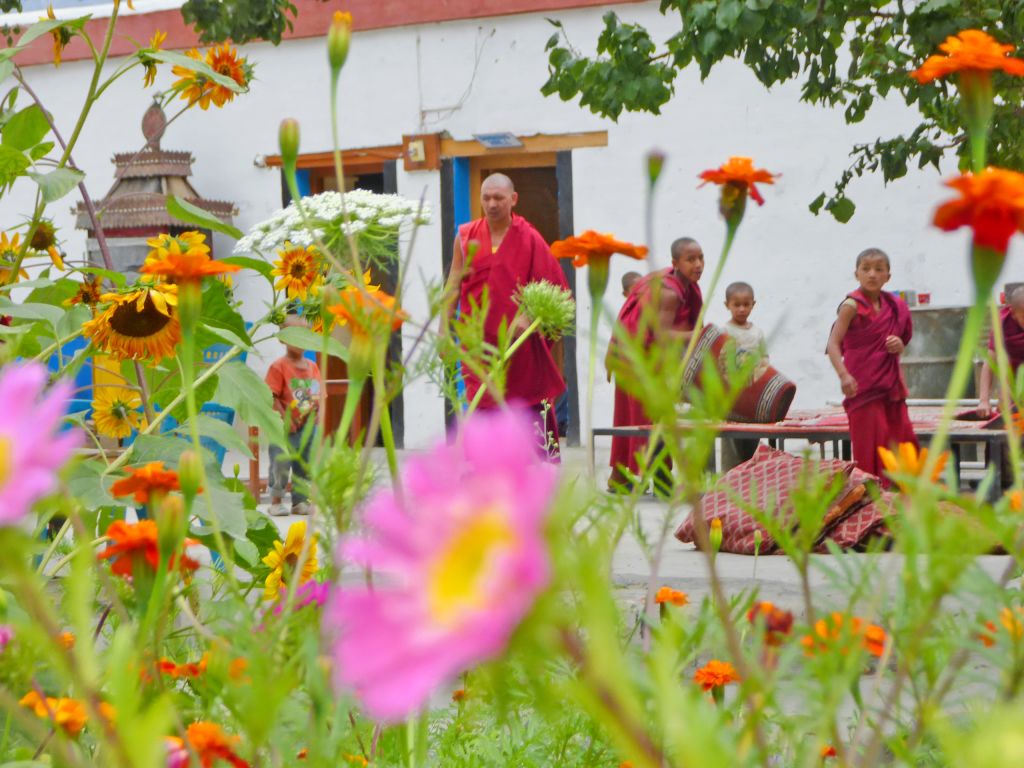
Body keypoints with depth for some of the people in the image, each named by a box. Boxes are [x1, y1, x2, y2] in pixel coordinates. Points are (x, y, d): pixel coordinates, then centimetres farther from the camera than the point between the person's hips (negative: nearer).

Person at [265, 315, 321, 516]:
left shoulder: (312, 367, 9)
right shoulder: (279, 366, -10)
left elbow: (319, 394, 15)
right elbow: (273, 397, -14)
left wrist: (317, 412, -2)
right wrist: (285, 418, -20)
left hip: (307, 425, 6)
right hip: (285, 426, -6)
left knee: (304, 465, 10)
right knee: (281, 463, -9)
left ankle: (300, 501, 20)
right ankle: (276, 501, 5)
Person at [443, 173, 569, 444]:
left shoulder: (529, 238, 1)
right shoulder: (466, 237, 8)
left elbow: (549, 286, -2)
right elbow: (454, 284, 9)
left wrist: (527, 315, -18)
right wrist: (444, 330, 2)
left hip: (520, 342, -2)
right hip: (479, 339, 2)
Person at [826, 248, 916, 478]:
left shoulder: (893, 306, 10)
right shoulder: (852, 305, -9)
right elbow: (833, 343, -17)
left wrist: (899, 346, -4)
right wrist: (843, 375, -32)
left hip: (891, 386, 7)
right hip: (863, 387, -7)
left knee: (904, 441, 10)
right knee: (869, 448, -5)